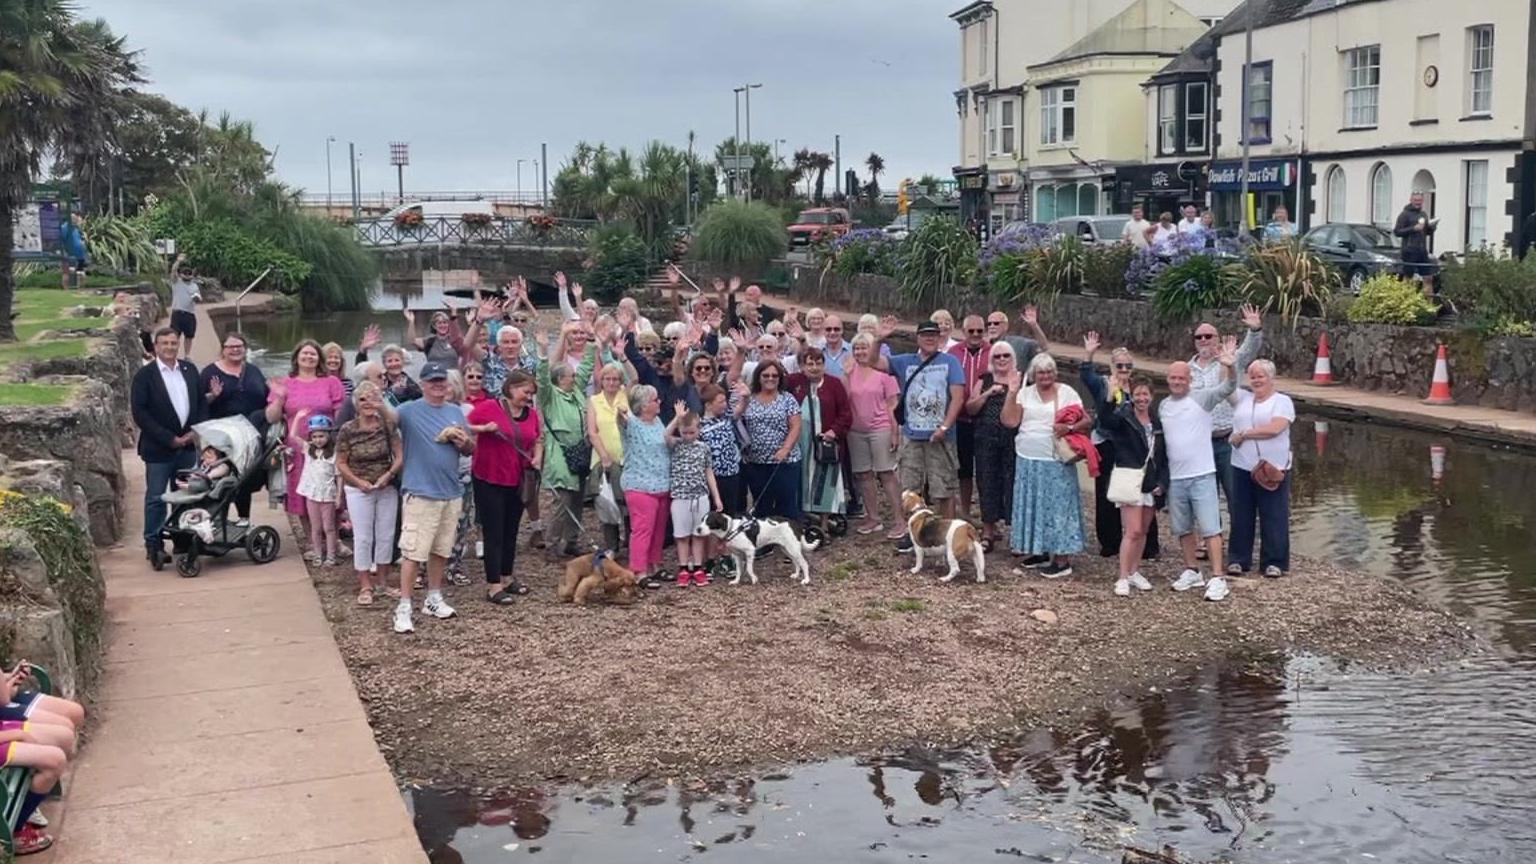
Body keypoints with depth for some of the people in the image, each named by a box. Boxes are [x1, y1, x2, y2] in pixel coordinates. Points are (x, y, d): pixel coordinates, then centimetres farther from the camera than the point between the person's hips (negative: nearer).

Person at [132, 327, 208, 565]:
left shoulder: (189, 370, 8)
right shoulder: (144, 375, -7)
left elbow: (201, 401, 11)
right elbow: (140, 414, -11)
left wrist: (196, 431, -5)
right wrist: (170, 439, -14)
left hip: (188, 445, 5)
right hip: (158, 448, -5)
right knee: (155, 498, 1)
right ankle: (153, 544, 8)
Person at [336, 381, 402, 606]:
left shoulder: (387, 425, -5)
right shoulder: (348, 430, -8)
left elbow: (399, 456, -5)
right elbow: (341, 463, -3)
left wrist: (389, 475, -20)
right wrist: (359, 481, -15)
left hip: (387, 489, 2)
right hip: (359, 491, -2)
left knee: (386, 536, 9)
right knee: (363, 538, 1)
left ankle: (382, 581, 24)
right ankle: (365, 587, 10)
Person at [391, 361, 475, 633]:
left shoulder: (455, 412, 12)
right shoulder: (409, 411, -6)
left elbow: (472, 449, 18)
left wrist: (465, 442, -4)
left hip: (451, 493, 6)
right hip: (420, 493, -6)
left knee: (441, 550, 15)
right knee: (413, 552, -7)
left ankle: (434, 598, 29)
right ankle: (403, 608, -1)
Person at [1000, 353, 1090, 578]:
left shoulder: (1067, 393, -1)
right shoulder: (1025, 393, 8)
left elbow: (1087, 421, -4)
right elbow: (1009, 421, -2)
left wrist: (1070, 428, -22)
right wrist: (1011, 393, -8)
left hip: (1056, 462, -4)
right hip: (1027, 460, 4)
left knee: (1057, 505, -3)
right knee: (1032, 505, 10)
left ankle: (1062, 560, 0)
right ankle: (1038, 551, 23)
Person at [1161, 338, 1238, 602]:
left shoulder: (1202, 398, -6)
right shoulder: (1163, 405, 10)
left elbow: (1227, 389, -23)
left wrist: (1229, 368, -43)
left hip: (1201, 475, -6)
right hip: (1174, 478, 6)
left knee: (1209, 528, -6)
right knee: (1183, 528, 15)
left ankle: (1217, 578, -4)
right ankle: (1192, 571, 29)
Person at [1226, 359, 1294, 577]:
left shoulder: (1282, 401, 0)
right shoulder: (1242, 398, 14)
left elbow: (1274, 428, -14)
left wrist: (1243, 434, -10)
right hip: (1242, 468, 4)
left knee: (1274, 516, 2)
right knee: (1240, 515, 8)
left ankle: (1274, 562, 11)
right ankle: (1238, 559, 17)